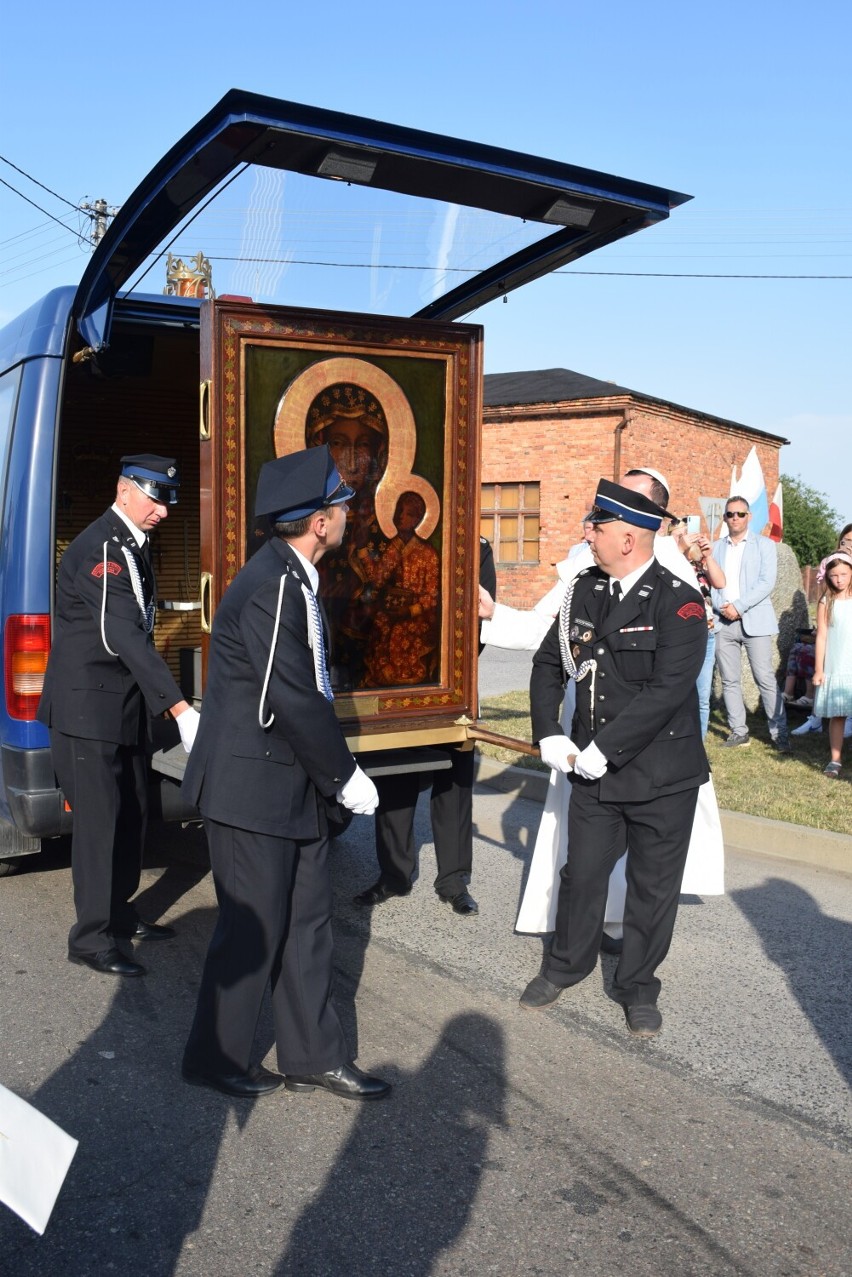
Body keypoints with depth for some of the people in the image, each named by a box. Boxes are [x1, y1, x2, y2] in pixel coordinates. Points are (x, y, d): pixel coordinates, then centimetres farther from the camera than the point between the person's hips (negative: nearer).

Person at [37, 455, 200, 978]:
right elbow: (124, 636, -29)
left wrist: (159, 704, 16)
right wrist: (180, 709, -35)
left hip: (124, 704, 9)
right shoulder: (100, 548, -19)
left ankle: (119, 914, 29)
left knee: (133, 815, 14)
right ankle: (92, 938, 9)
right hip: (89, 707, -9)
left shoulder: (133, 547, 12)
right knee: (100, 821, -3)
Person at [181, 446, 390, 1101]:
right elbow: (293, 700, -24)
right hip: (252, 786, -9)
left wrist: (333, 768, 9)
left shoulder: (294, 578, 8)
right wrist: (345, 775, -13)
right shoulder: (271, 587, -23)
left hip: (293, 783, 9)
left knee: (308, 920, 15)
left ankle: (314, 1056, 29)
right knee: (253, 927, 5)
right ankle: (216, 1057, 26)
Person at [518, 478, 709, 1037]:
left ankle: (638, 986, 31)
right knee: (582, 874, 16)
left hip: (663, 778, -4)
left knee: (653, 887, 11)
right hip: (593, 770, 5)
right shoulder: (585, 590, 3)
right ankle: (565, 966, 39)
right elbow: (549, 664, 10)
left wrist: (605, 750, -22)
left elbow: (668, 691, -24)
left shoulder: (679, 602, -15)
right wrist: (549, 734, -2)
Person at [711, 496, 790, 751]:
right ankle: (738, 731, 12)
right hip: (723, 622, 3)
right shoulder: (716, 547, 13)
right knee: (730, 681, 4)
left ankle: (779, 733, 1)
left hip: (754, 621, -3)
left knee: (765, 679, -6)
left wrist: (739, 607, -14)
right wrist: (721, 607, -11)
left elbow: (767, 582, -6)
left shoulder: (764, 545, 5)